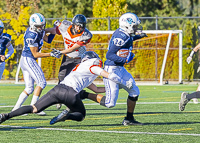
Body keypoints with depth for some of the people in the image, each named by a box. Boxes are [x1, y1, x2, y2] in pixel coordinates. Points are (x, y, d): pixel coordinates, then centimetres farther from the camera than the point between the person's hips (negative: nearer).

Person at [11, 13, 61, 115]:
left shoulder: (40, 30, 6)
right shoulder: (31, 36, -22)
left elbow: (48, 40, 23)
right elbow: (35, 54, -17)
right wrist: (51, 54, -18)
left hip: (24, 61, 10)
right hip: (28, 60, -10)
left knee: (29, 88, 10)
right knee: (41, 83, -11)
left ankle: (16, 108, 8)